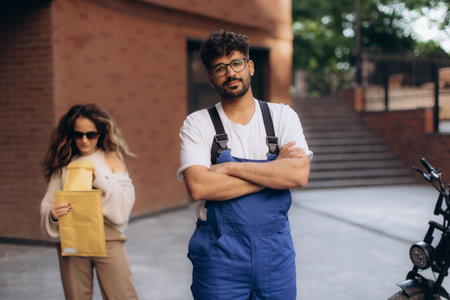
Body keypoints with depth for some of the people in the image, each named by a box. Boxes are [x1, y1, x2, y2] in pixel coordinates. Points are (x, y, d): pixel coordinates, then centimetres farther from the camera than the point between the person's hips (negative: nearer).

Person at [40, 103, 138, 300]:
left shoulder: (111, 158, 7)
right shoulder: (63, 163, 10)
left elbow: (125, 202, -3)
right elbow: (48, 206, 7)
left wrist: (99, 179, -15)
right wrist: (52, 215, -16)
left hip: (108, 240, -1)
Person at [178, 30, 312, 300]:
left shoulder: (282, 116, 2)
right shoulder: (198, 124, -3)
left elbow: (299, 174, -13)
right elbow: (198, 186, -18)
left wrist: (230, 167, -17)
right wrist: (274, 171, -13)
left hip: (275, 250, 2)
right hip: (219, 254, -1)